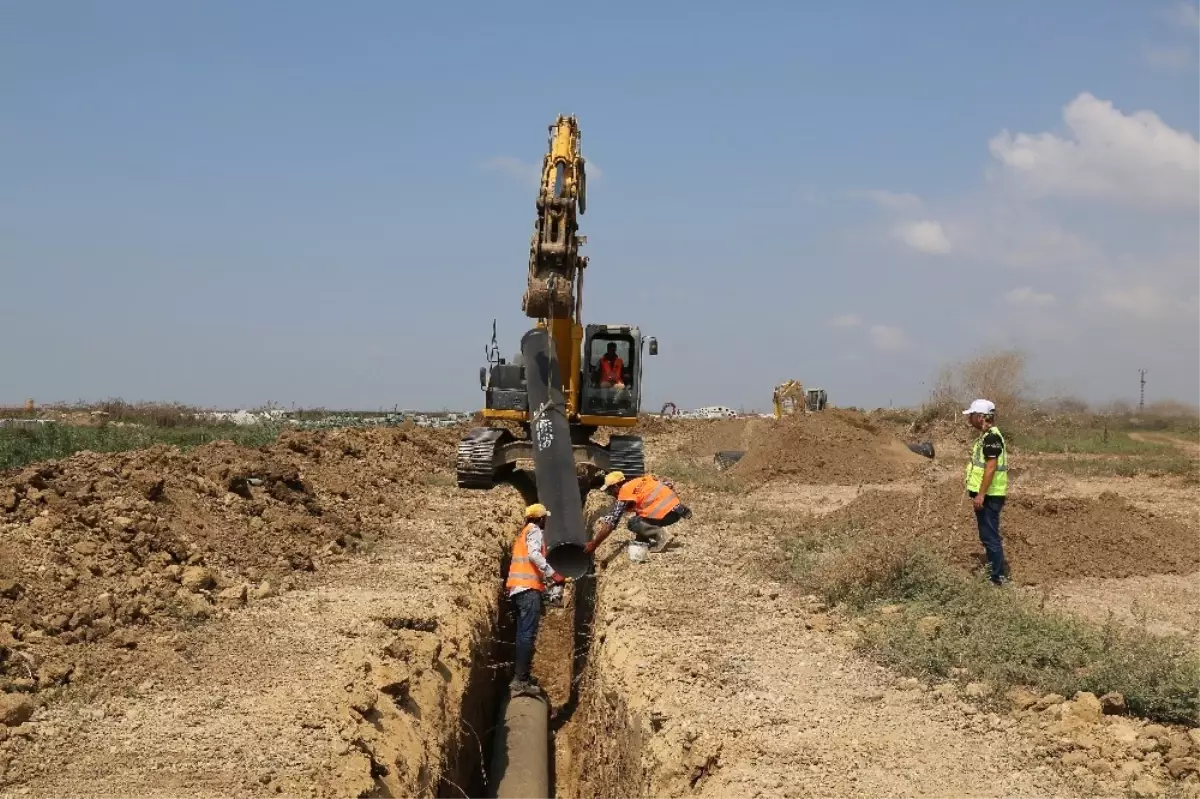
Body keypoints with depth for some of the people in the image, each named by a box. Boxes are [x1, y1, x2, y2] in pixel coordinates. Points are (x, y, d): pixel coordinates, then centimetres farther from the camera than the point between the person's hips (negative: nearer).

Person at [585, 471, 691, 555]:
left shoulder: (625, 493, -5)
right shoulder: (637, 482, 16)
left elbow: (610, 523, -8)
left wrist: (593, 544, -5)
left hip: (666, 512, -9)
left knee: (633, 524, 0)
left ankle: (660, 535, -10)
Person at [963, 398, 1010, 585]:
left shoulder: (991, 437, -17)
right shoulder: (986, 436, 15)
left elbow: (991, 468, -23)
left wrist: (981, 495, -25)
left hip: (989, 496, -10)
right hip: (985, 495, 10)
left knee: (990, 537, -6)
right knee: (988, 537, 16)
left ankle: (998, 576, -2)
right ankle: (999, 569, 24)